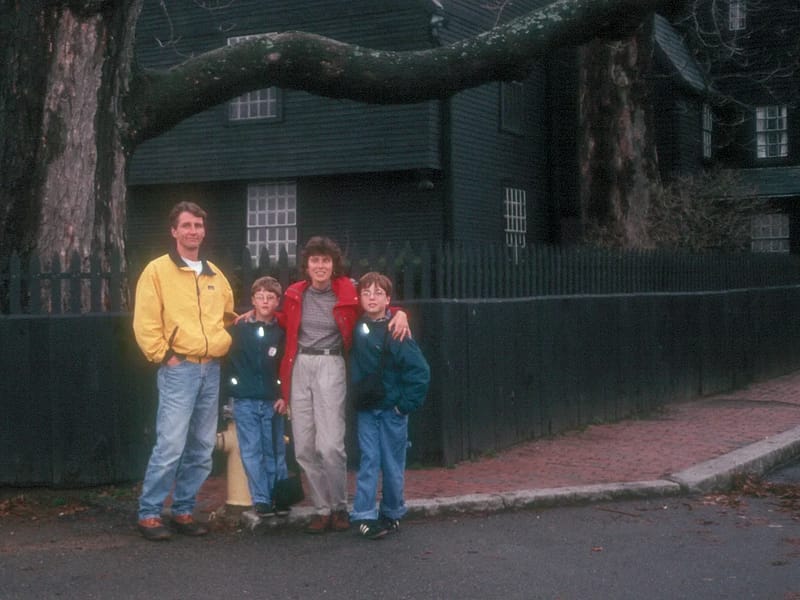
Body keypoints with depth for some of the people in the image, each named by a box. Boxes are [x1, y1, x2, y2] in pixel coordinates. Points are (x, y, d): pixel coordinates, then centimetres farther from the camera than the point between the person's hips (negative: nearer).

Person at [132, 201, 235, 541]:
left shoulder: (214, 274, 15)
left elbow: (229, 314, 28)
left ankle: (183, 510, 18)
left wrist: (224, 344, 15)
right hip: (178, 370, -6)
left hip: (211, 370, 6)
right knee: (170, 446, -11)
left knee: (202, 449, 8)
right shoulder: (158, 270, -2)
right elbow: (145, 323, -7)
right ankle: (149, 514, -1)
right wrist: (163, 356, -10)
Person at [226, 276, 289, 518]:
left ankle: (279, 496, 14)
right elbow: (227, 358, 3)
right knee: (252, 452, 1)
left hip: (272, 401, 1)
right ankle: (261, 499, 6)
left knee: (275, 450, 6)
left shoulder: (281, 332, 3)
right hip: (244, 400, -1)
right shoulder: (238, 329, 0)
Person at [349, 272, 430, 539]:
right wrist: (357, 396, 0)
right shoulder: (358, 328, 0)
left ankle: (392, 514, 20)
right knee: (369, 461, 1)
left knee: (393, 464, 7)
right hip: (366, 408, 3)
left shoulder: (395, 332, -13)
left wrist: (406, 404, -12)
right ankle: (364, 516, 2)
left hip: (392, 409, -3)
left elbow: (420, 371, -14)